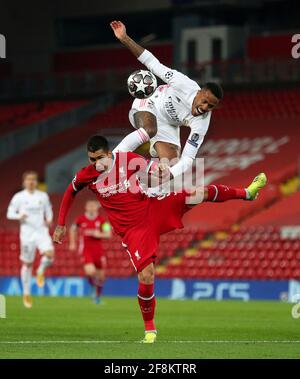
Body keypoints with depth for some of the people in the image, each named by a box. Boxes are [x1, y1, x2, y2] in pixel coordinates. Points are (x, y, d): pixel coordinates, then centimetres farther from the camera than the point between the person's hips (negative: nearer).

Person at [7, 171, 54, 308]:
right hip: (27, 233, -1)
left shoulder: (43, 196, 7)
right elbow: (9, 213, 2)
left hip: (42, 231, 1)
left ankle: (41, 271, 8)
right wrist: (19, 216, -18)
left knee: (49, 254, -25)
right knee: (27, 263, 4)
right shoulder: (19, 197, 0)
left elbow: (48, 212, 18)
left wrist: (49, 220, -3)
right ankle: (26, 294, 18)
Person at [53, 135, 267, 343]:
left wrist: (188, 187, -9)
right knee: (146, 276, -14)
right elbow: (70, 193, 12)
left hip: (153, 209, 1)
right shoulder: (87, 176, -7)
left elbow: (159, 174, -3)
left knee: (201, 194, -10)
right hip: (133, 230, -1)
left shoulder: (130, 160, -10)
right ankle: (150, 328, 4)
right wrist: (61, 224, 13)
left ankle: (246, 193, 12)